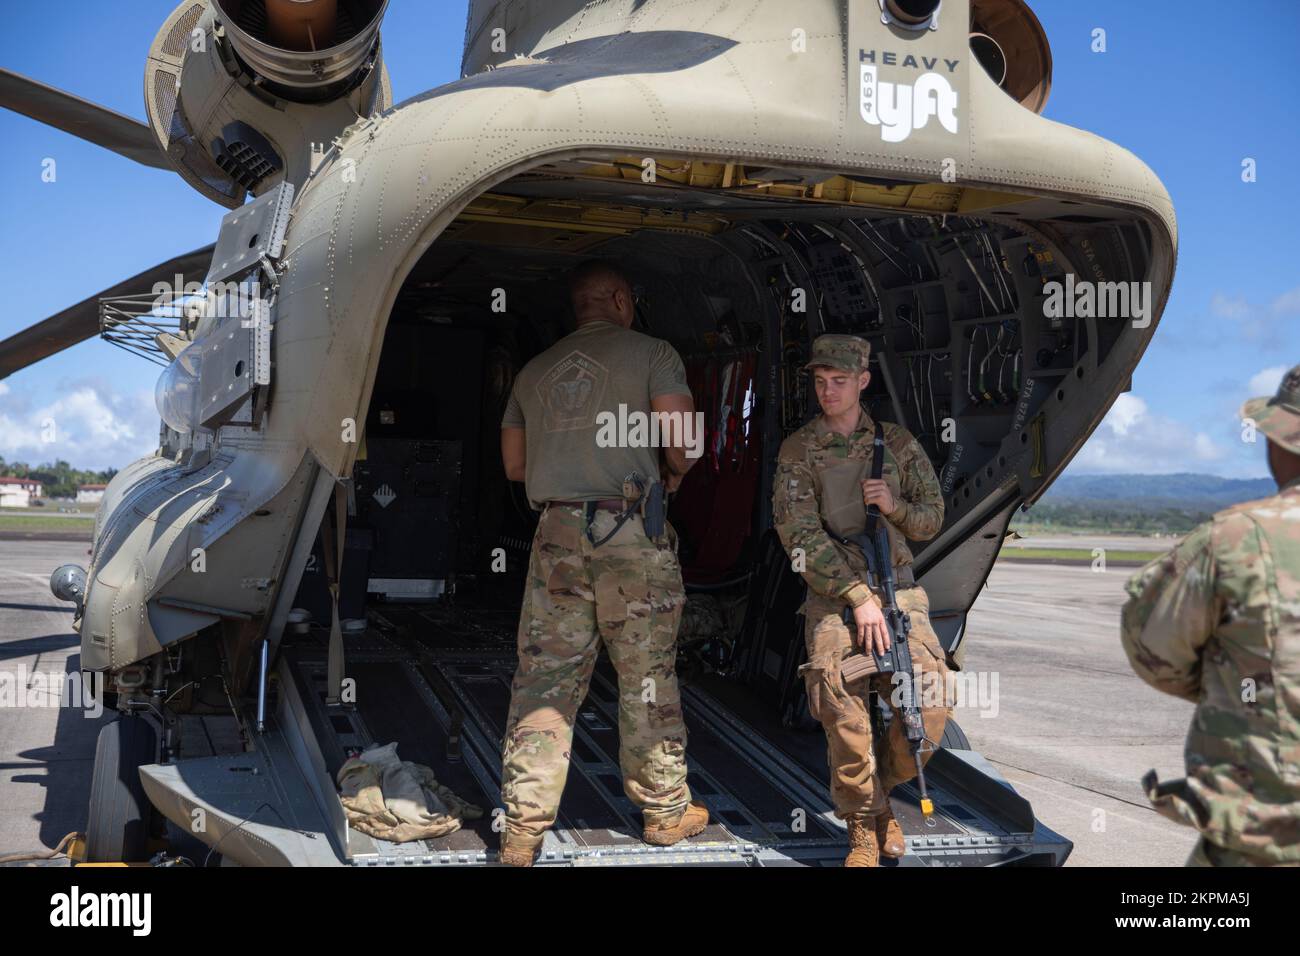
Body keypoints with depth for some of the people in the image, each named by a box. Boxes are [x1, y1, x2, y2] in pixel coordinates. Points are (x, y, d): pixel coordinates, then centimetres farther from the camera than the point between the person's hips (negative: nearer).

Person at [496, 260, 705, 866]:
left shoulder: (534, 371, 17)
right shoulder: (653, 354, 3)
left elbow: (514, 465, 20)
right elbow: (679, 441, -9)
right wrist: (675, 473, 12)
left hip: (555, 531, 4)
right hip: (630, 530, -3)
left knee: (544, 678, 5)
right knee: (647, 676, 7)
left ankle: (522, 829, 5)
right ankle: (666, 811, 19)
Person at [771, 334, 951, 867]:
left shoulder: (898, 443, 10)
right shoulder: (798, 451, 3)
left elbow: (932, 520, 14)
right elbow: (799, 534, -7)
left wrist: (894, 506, -9)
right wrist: (859, 596, -16)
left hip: (897, 587, 2)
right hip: (832, 593, -2)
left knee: (931, 701, -17)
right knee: (840, 702, -25)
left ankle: (880, 790, 12)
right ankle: (863, 825, -5)